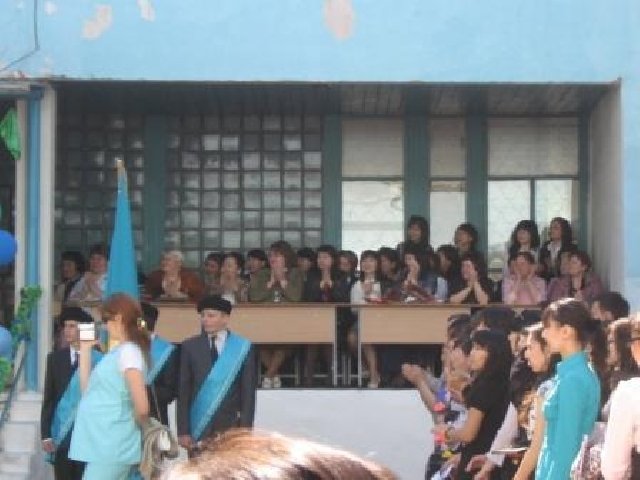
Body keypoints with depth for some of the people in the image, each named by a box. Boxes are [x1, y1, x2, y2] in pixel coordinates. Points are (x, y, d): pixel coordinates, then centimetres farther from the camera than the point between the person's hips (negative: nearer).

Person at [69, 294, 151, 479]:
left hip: (110, 447, -9)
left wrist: (134, 425, 0)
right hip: (103, 445, 9)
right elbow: (87, 389, 19)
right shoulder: (117, 352, 16)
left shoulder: (128, 351, -13)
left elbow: (142, 407, -20)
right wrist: (85, 350, 17)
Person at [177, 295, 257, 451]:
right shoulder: (190, 347, 5)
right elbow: (184, 392, 3)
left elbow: (248, 393, 1)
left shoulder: (243, 347, 3)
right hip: (198, 428, 1)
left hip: (230, 427, -1)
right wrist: (183, 431, -4)